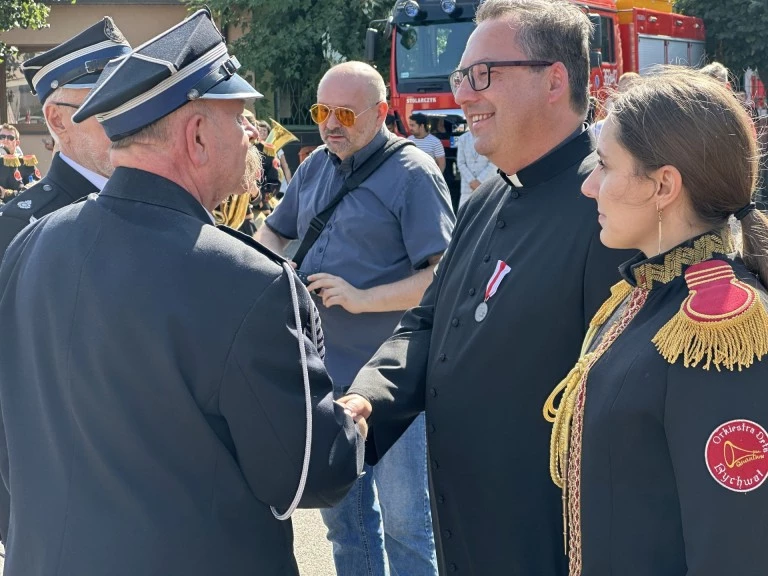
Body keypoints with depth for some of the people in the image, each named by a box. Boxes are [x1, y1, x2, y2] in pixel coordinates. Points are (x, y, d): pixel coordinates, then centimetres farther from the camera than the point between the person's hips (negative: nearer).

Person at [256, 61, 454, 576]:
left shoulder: (413, 174, -11)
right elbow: (275, 232, 23)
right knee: (343, 514, 19)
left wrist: (364, 298, -23)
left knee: (404, 521, 2)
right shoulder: (315, 168, 9)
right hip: (326, 374, 7)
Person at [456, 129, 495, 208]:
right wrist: (471, 181, -8)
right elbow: (461, 163, 4)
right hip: (468, 185, 2)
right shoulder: (463, 138, 7)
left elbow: (493, 163, -4)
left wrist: (479, 181, -10)